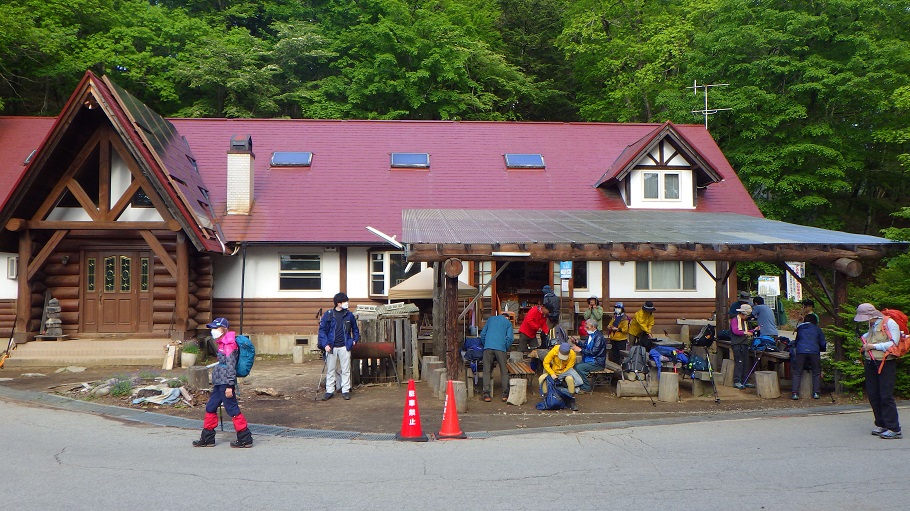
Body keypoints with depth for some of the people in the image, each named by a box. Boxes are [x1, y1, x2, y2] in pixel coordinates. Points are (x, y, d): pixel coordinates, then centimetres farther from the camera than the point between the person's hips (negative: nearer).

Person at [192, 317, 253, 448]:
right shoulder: (222, 343, 14)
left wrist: (229, 386, -22)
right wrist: (215, 383, 26)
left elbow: (231, 366, -20)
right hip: (219, 383, 10)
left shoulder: (229, 344, -16)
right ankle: (207, 438, 24)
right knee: (210, 408, 14)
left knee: (232, 410, -5)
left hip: (225, 383, -10)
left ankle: (245, 439, 2)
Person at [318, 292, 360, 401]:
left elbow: (355, 329, 17)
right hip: (331, 347, -1)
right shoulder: (328, 314, -3)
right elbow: (322, 330, -3)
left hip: (345, 347, 1)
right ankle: (329, 391, 16)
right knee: (330, 370, 7)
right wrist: (325, 344, -12)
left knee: (346, 370, 4)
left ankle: (345, 391, 13)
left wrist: (355, 340, 6)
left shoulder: (349, 315, 4)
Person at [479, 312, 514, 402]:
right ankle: (505, 394, 1)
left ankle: (486, 394, -7)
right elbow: (509, 337, 5)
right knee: (504, 371, 6)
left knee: (487, 371, 3)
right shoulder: (508, 322, 18)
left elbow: (482, 334, 20)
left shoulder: (490, 319, 26)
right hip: (500, 348, -2)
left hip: (488, 347, 2)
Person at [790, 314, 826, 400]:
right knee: (816, 373, 12)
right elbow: (823, 345, 18)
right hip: (814, 352, -1)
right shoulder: (818, 330, 20)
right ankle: (816, 393, 7)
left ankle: (795, 393, -7)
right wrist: (822, 349, 38)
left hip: (800, 351, 1)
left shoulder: (800, 328, 25)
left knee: (797, 373, 2)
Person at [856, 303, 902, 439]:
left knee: (886, 396, -9)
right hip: (870, 363, 8)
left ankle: (893, 429, -4)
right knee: (872, 395, 8)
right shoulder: (872, 325, 13)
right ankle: (881, 424, 19)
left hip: (886, 364, -8)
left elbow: (893, 344, -18)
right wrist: (864, 339, 14)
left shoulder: (890, 323, -10)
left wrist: (872, 346, -15)